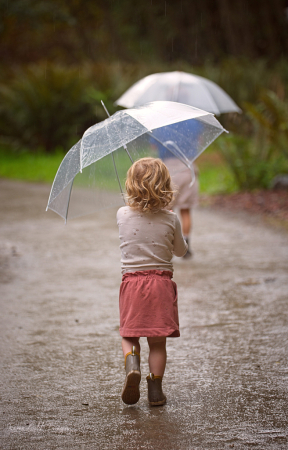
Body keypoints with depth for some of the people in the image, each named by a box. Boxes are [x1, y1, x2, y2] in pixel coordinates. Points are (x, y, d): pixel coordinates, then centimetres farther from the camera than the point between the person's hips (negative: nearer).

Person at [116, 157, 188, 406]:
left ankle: (132, 364, -17)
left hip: (132, 281, 0)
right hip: (161, 282, 0)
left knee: (129, 336, 11)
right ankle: (155, 390, 9)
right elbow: (181, 250, 10)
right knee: (158, 342, 8)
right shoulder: (171, 219, -5)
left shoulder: (123, 215, -3)